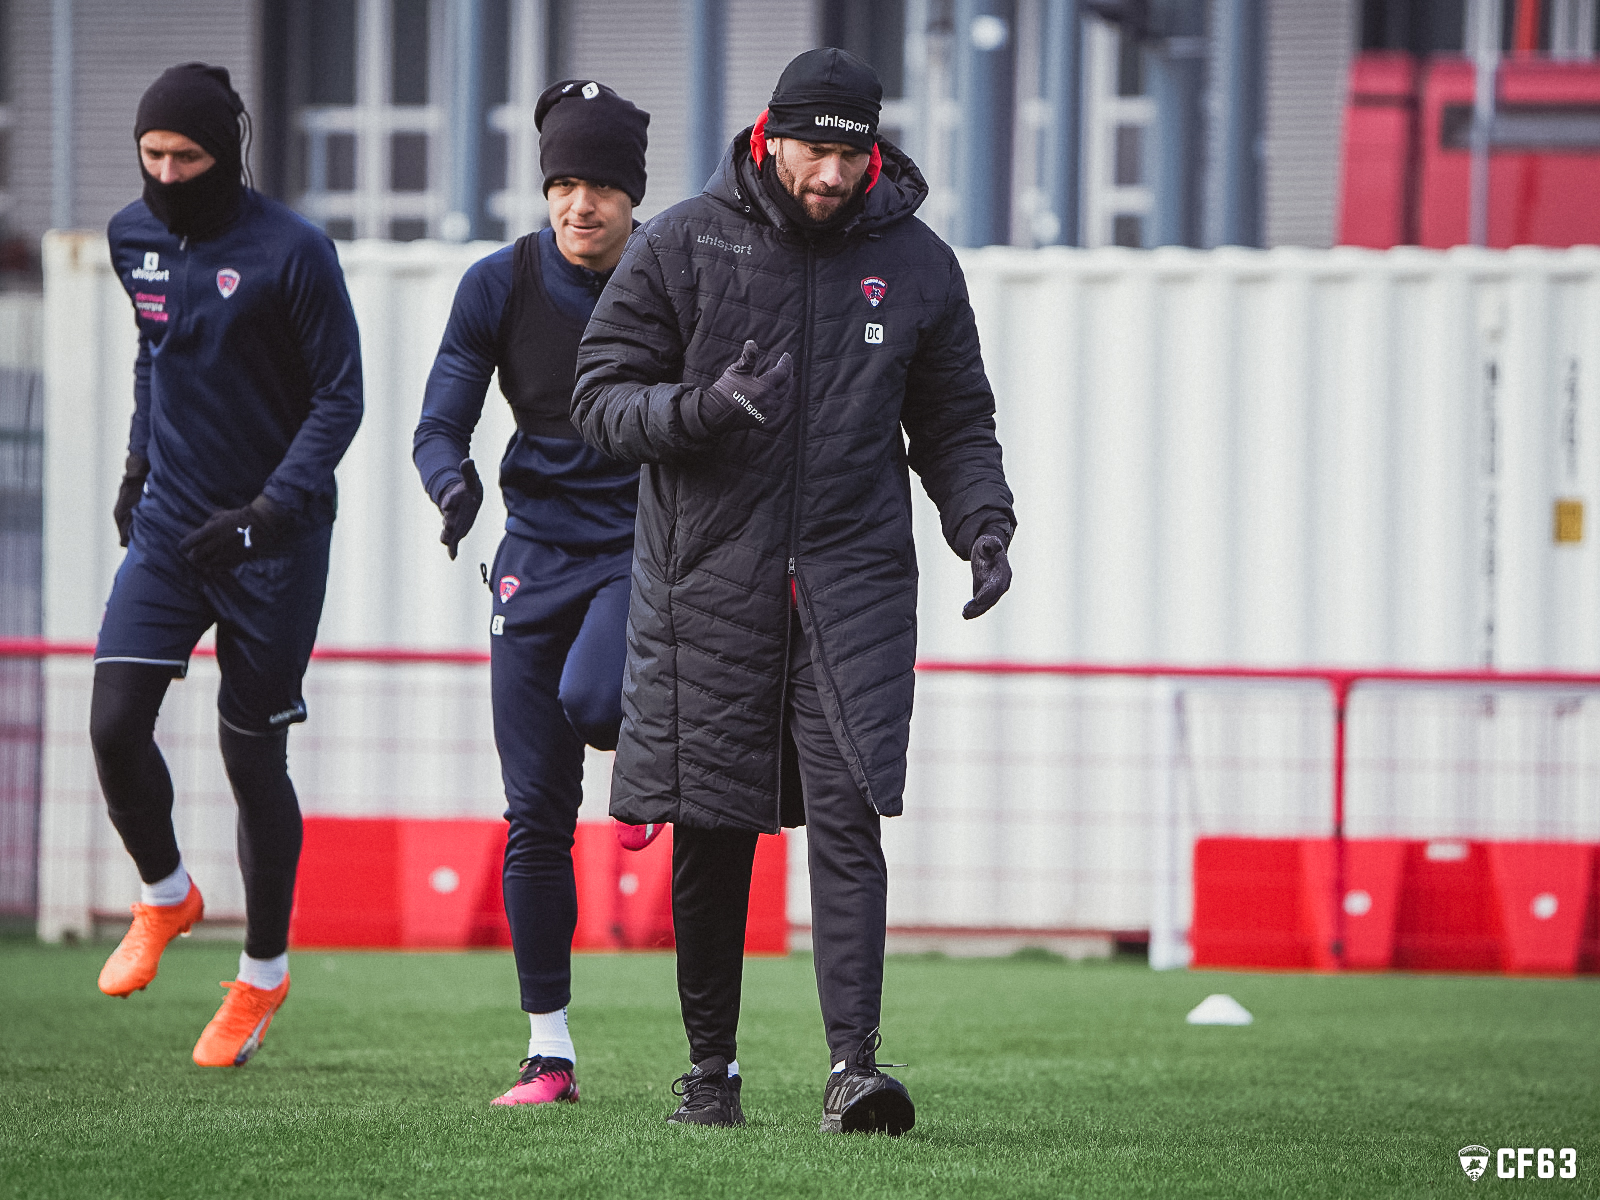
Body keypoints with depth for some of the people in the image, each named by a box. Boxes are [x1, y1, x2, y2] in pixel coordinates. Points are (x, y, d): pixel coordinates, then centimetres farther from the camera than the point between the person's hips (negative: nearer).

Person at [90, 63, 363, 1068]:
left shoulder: (292, 251, -14)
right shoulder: (135, 238, 4)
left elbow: (339, 399, -11)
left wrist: (266, 514, -20)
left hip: (276, 538, -4)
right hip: (169, 529, 4)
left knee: (253, 759, 3)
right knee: (115, 723, -12)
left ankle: (264, 975, 20)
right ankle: (165, 897, 16)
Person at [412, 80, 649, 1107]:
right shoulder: (501, 286, -3)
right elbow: (439, 427, -3)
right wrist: (454, 483, -26)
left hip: (647, 544, -2)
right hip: (539, 551, 2)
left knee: (590, 699, -33)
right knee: (536, 815, -1)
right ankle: (550, 1052, 8)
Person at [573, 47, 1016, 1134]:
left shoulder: (916, 266, 7)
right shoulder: (681, 248, 0)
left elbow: (955, 423, 15)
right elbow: (603, 396, 0)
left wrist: (983, 524, -2)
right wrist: (700, 408, -19)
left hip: (855, 585, 0)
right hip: (709, 585, 0)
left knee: (848, 818, -13)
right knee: (711, 833, 4)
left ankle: (853, 1064, -17)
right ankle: (711, 1069, 17)